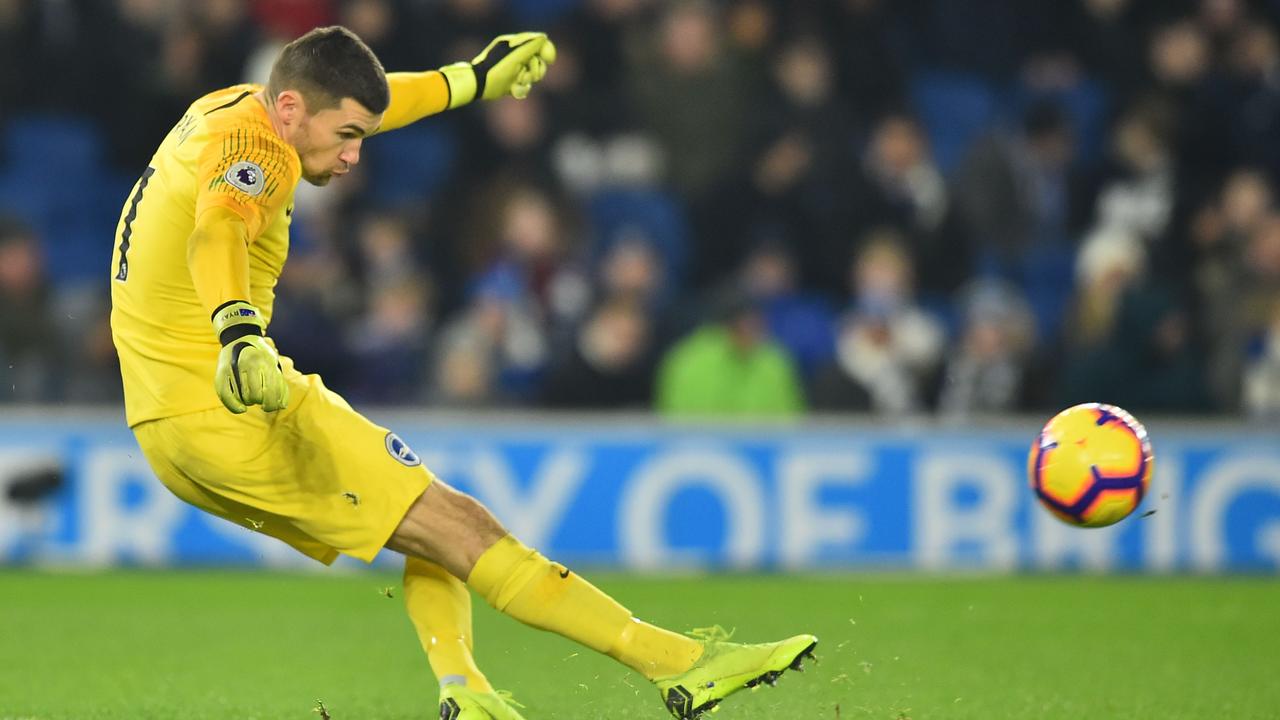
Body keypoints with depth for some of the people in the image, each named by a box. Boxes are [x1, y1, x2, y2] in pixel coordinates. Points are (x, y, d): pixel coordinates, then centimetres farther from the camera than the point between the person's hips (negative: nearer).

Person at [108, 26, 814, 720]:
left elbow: (359, 103, 31)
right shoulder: (253, 151, -16)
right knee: (454, 526, -10)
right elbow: (218, 233, -40)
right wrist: (240, 335, -59)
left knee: (429, 517, 19)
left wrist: (475, 79, 41)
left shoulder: (227, 109, 14)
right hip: (234, 414, -10)